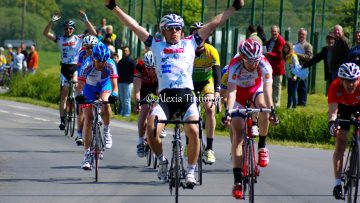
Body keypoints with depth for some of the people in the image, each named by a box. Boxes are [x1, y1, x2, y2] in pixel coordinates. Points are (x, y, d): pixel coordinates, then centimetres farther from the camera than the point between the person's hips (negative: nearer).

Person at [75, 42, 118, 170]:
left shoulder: (110, 64, -30)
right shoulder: (87, 65, -33)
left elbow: (114, 84, -34)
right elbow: (80, 85, -35)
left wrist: (114, 95, -55)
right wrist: (79, 95, -55)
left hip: (104, 85, 0)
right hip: (89, 87, 0)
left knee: (105, 103, -34)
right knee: (88, 118, -9)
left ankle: (106, 131, -7)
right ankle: (86, 155, -3)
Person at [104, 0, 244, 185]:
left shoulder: (190, 43, 17)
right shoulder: (157, 45, 18)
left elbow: (214, 24, 15)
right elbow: (134, 26, 16)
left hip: (187, 95, 0)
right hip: (165, 96, 0)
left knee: (193, 131, -23)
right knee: (151, 130, -22)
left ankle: (191, 171, -5)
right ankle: (162, 161, 7)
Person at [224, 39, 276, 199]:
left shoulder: (264, 65, -30)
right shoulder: (235, 66, -33)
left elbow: (267, 89, -39)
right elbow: (231, 91, -42)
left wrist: (271, 109, -54)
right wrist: (228, 111, -56)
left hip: (256, 90, 1)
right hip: (239, 92, -1)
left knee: (263, 107, -35)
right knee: (238, 134, -12)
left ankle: (262, 146, -13)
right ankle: (237, 181, -13)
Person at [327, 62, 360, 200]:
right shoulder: (335, 87, -36)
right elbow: (333, 110, -43)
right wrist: (332, 123, -63)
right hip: (343, 107, -1)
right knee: (340, 144, -10)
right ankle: (338, 183, -10)